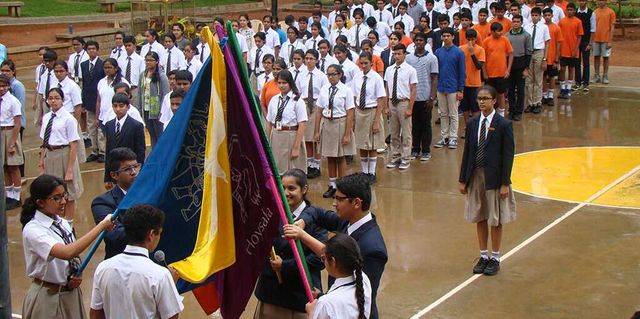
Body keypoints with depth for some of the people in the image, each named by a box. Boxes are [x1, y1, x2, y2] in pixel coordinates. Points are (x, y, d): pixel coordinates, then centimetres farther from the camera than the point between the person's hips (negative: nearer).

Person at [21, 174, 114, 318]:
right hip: (47, 297, -6)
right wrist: (102, 225, -36)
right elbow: (67, 252, -36)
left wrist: (77, 277, -7)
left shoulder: (63, 224, 2)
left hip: (71, 293, 6)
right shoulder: (33, 230, -20)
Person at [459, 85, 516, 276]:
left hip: (494, 177, -4)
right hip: (475, 175, 4)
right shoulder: (473, 124, 4)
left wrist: (505, 183, -12)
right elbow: (467, 153, 8)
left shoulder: (504, 125, -9)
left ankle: (495, 258, 18)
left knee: (495, 220, 6)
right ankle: (483, 256, 23)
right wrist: (462, 179, 6)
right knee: (480, 218, 12)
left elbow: (508, 155, -9)